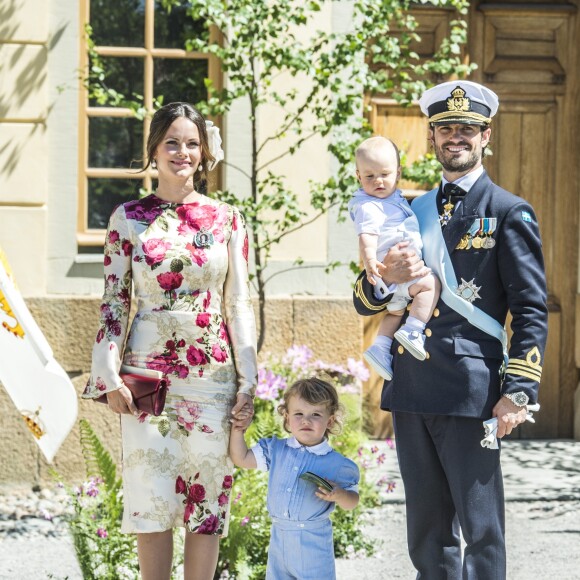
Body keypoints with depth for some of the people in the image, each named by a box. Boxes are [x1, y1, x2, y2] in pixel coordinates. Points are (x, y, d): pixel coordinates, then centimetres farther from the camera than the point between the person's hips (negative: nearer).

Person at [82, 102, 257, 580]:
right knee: (152, 502, -1)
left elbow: (239, 305, 7)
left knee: (208, 499, 3)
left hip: (212, 378, 1)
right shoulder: (129, 218, 4)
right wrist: (110, 377, -5)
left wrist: (248, 380, 2)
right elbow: (113, 302, 4)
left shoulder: (226, 220, 6)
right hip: (147, 378, -1)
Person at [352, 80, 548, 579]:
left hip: (471, 392, -6)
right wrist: (388, 279, -8)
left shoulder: (509, 213, 1)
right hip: (411, 389, 6)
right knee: (427, 531, 12)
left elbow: (531, 311, -4)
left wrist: (519, 391, -13)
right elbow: (364, 303, 15)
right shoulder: (413, 213, 16)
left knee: (480, 528, -2)